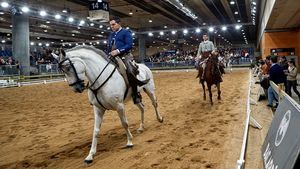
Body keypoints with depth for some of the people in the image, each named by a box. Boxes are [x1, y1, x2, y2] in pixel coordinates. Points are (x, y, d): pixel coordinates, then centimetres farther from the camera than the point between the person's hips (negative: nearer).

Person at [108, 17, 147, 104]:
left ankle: (136, 95, -20)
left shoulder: (126, 32, 4)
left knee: (130, 71, -31)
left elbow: (129, 45, -10)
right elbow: (109, 47, 26)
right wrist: (109, 53, 3)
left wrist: (118, 51, -20)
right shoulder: (111, 35, 24)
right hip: (113, 57, 8)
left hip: (124, 56, -8)